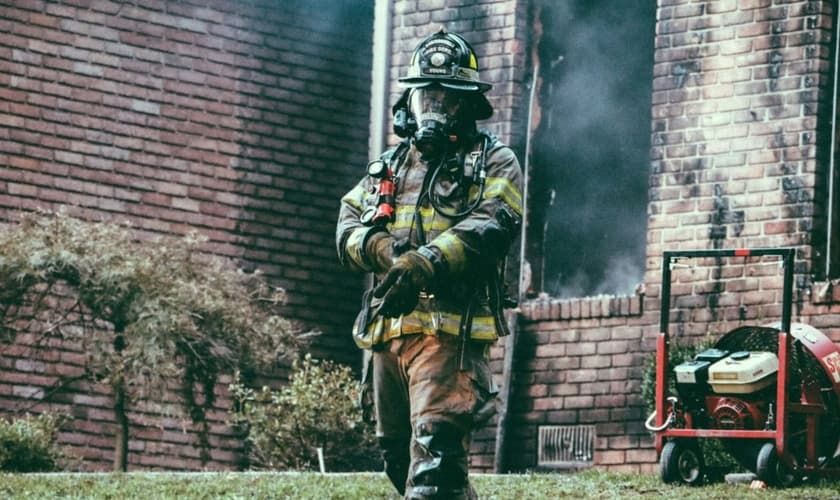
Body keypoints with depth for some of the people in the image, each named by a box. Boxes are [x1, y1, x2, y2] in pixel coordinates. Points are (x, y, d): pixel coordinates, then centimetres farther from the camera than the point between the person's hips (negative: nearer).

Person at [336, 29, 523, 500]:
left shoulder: (493, 162, 4)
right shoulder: (387, 167, 23)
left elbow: (492, 225, -14)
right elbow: (348, 226, 13)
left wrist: (426, 262, -29)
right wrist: (380, 247, -12)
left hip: (450, 331, -7)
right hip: (387, 332, 7)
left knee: (436, 450, -21)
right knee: (399, 456, 15)